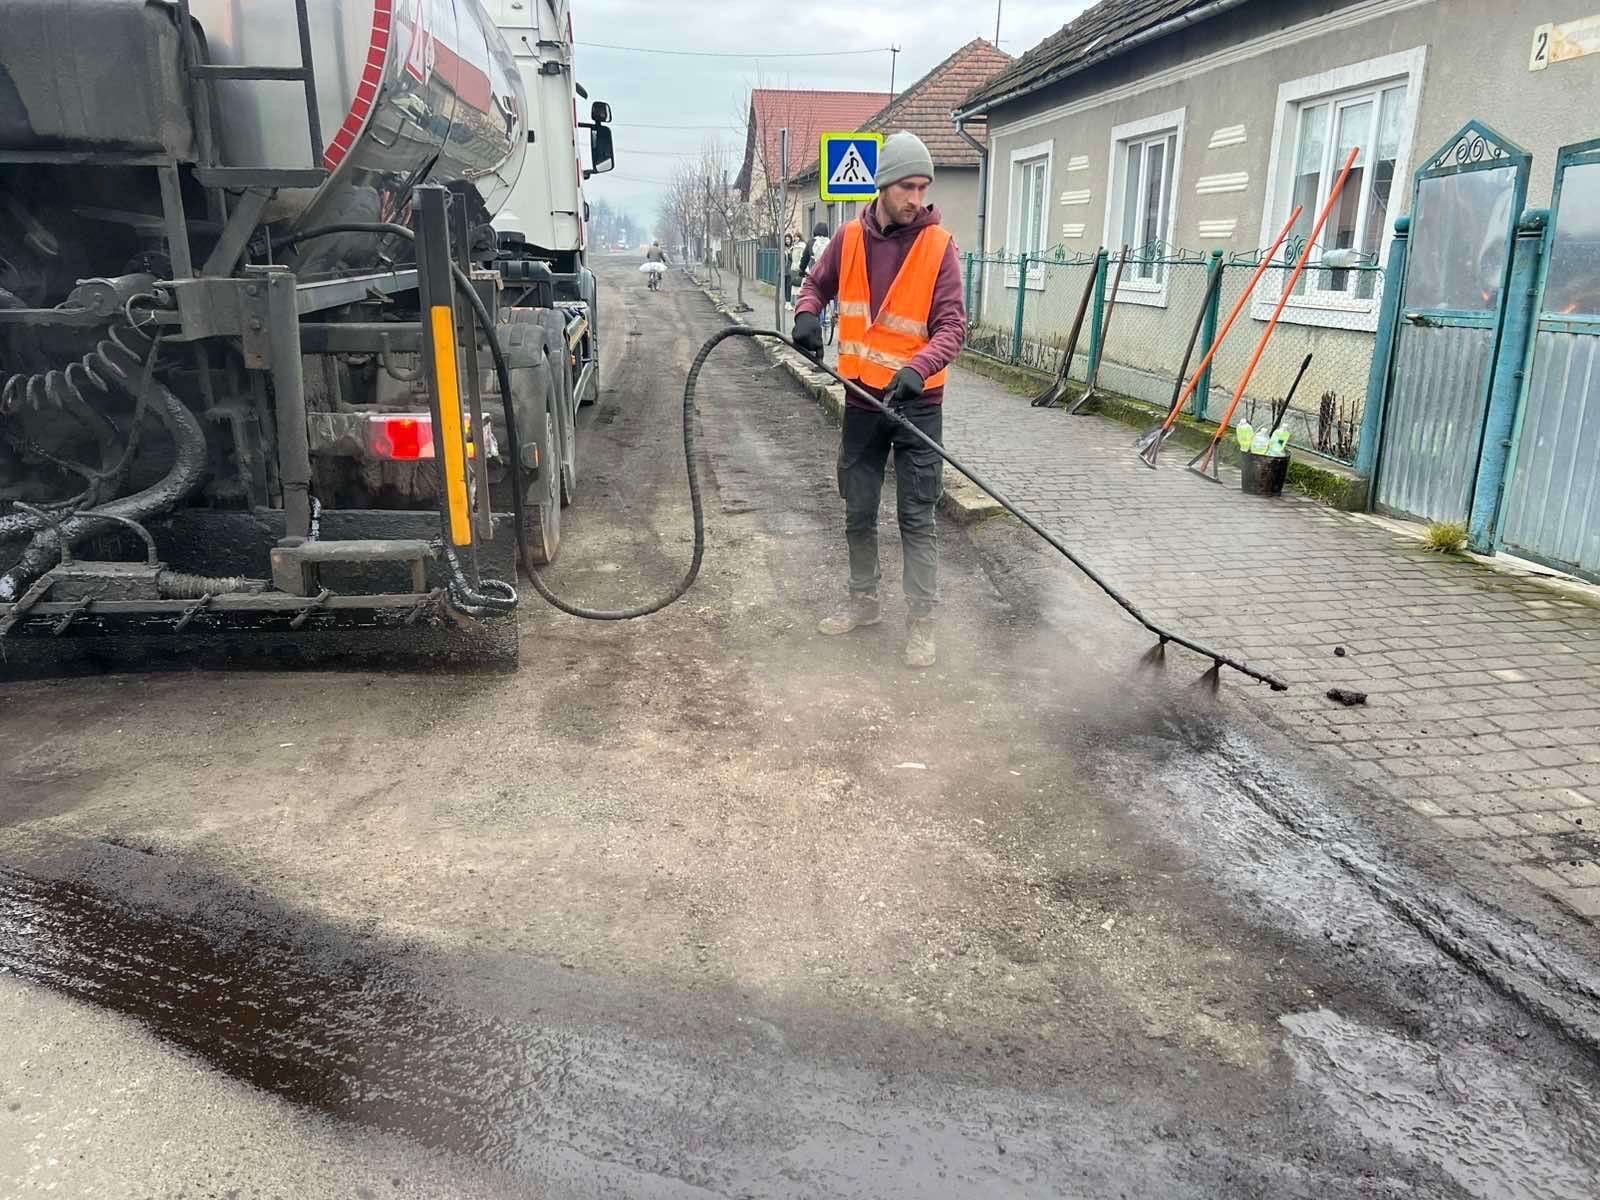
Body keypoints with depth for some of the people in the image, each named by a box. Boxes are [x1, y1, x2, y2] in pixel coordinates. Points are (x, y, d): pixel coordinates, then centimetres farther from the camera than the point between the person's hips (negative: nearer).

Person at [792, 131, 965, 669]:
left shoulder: (939, 246, -10)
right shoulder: (850, 238, 1)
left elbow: (952, 325, -16)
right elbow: (817, 285, 16)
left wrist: (918, 368, -34)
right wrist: (807, 314, -7)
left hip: (917, 402, -4)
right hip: (862, 399, 4)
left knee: (918, 516, -1)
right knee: (859, 512, 13)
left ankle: (921, 621, 8)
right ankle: (864, 601, 30)